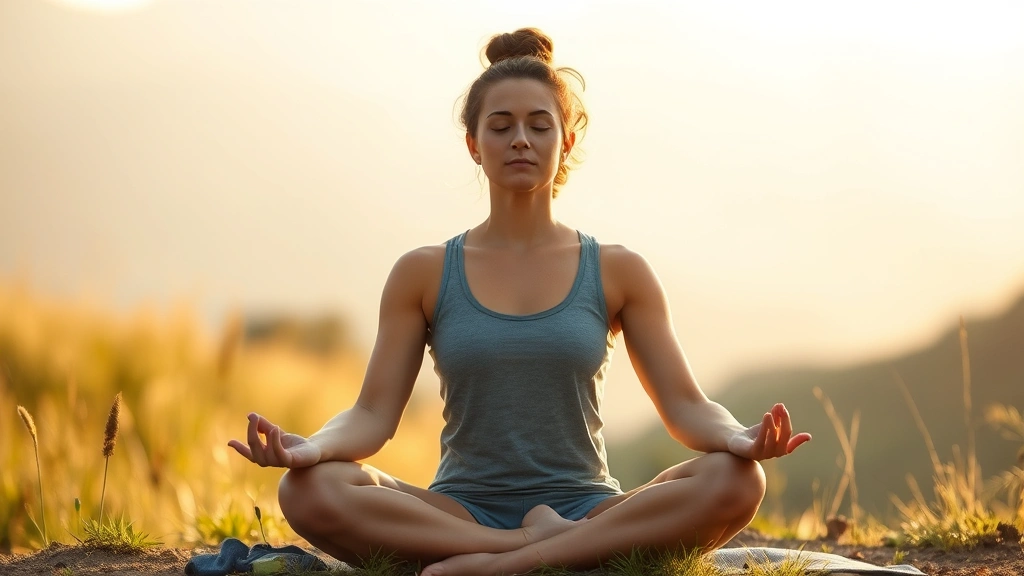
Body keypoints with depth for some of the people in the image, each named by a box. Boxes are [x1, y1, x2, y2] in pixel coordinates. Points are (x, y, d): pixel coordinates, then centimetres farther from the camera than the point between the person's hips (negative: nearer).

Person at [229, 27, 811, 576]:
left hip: (589, 511, 0)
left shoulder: (619, 273, 8)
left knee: (735, 482, -29)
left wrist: (736, 437, -22)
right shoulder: (424, 275, 8)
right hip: (460, 515, 0)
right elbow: (373, 414, 2)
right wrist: (310, 447, -22)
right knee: (311, 491, -30)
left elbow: (686, 406, 3)